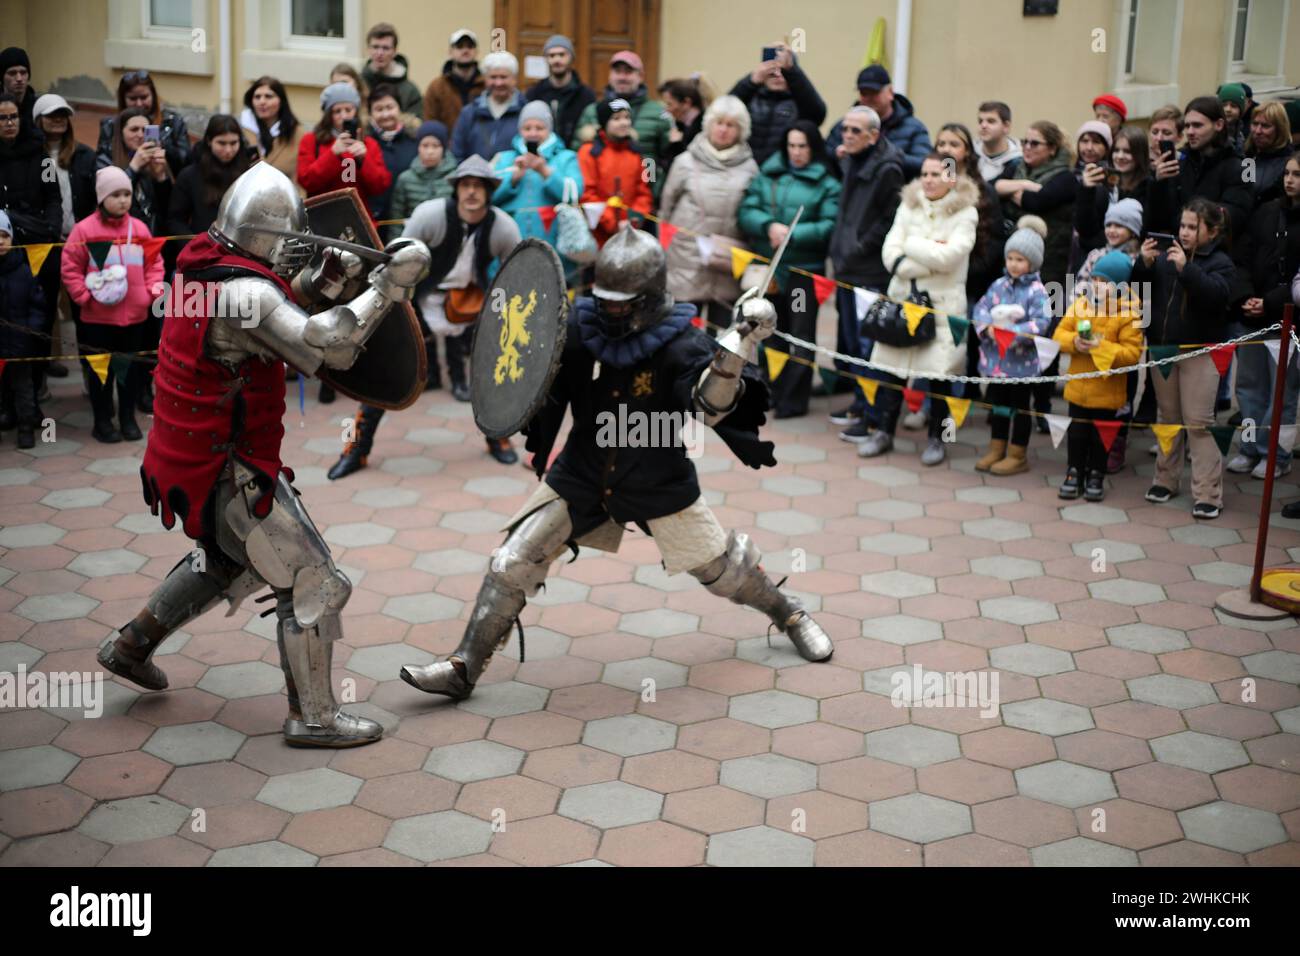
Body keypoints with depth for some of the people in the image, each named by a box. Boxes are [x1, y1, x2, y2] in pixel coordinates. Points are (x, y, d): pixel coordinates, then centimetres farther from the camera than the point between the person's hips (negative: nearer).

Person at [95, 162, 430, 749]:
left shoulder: (202, 265, 3)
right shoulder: (244, 292, -25)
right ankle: (312, 717, 8)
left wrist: (321, 283, -5)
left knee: (232, 559, 32)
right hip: (228, 472, -10)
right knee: (313, 584, -1)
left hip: (192, 455, 10)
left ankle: (132, 644, 40)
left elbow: (276, 318, 11)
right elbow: (327, 347, -31)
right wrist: (389, 283, -26)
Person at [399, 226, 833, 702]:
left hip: (659, 483, -2)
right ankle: (463, 668, 3)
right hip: (581, 475, 2)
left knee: (720, 569, 9)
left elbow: (709, 408, -32)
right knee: (513, 563, -6)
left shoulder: (679, 344, -19)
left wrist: (735, 347, -45)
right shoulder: (579, 327, -11)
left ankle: (788, 613, 40)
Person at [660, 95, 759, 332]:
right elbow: (667, 205, 10)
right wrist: (665, 243, 10)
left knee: (722, 328, 6)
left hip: (729, 265, 1)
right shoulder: (687, 162, 3)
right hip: (688, 259, -1)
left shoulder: (748, 167, 4)